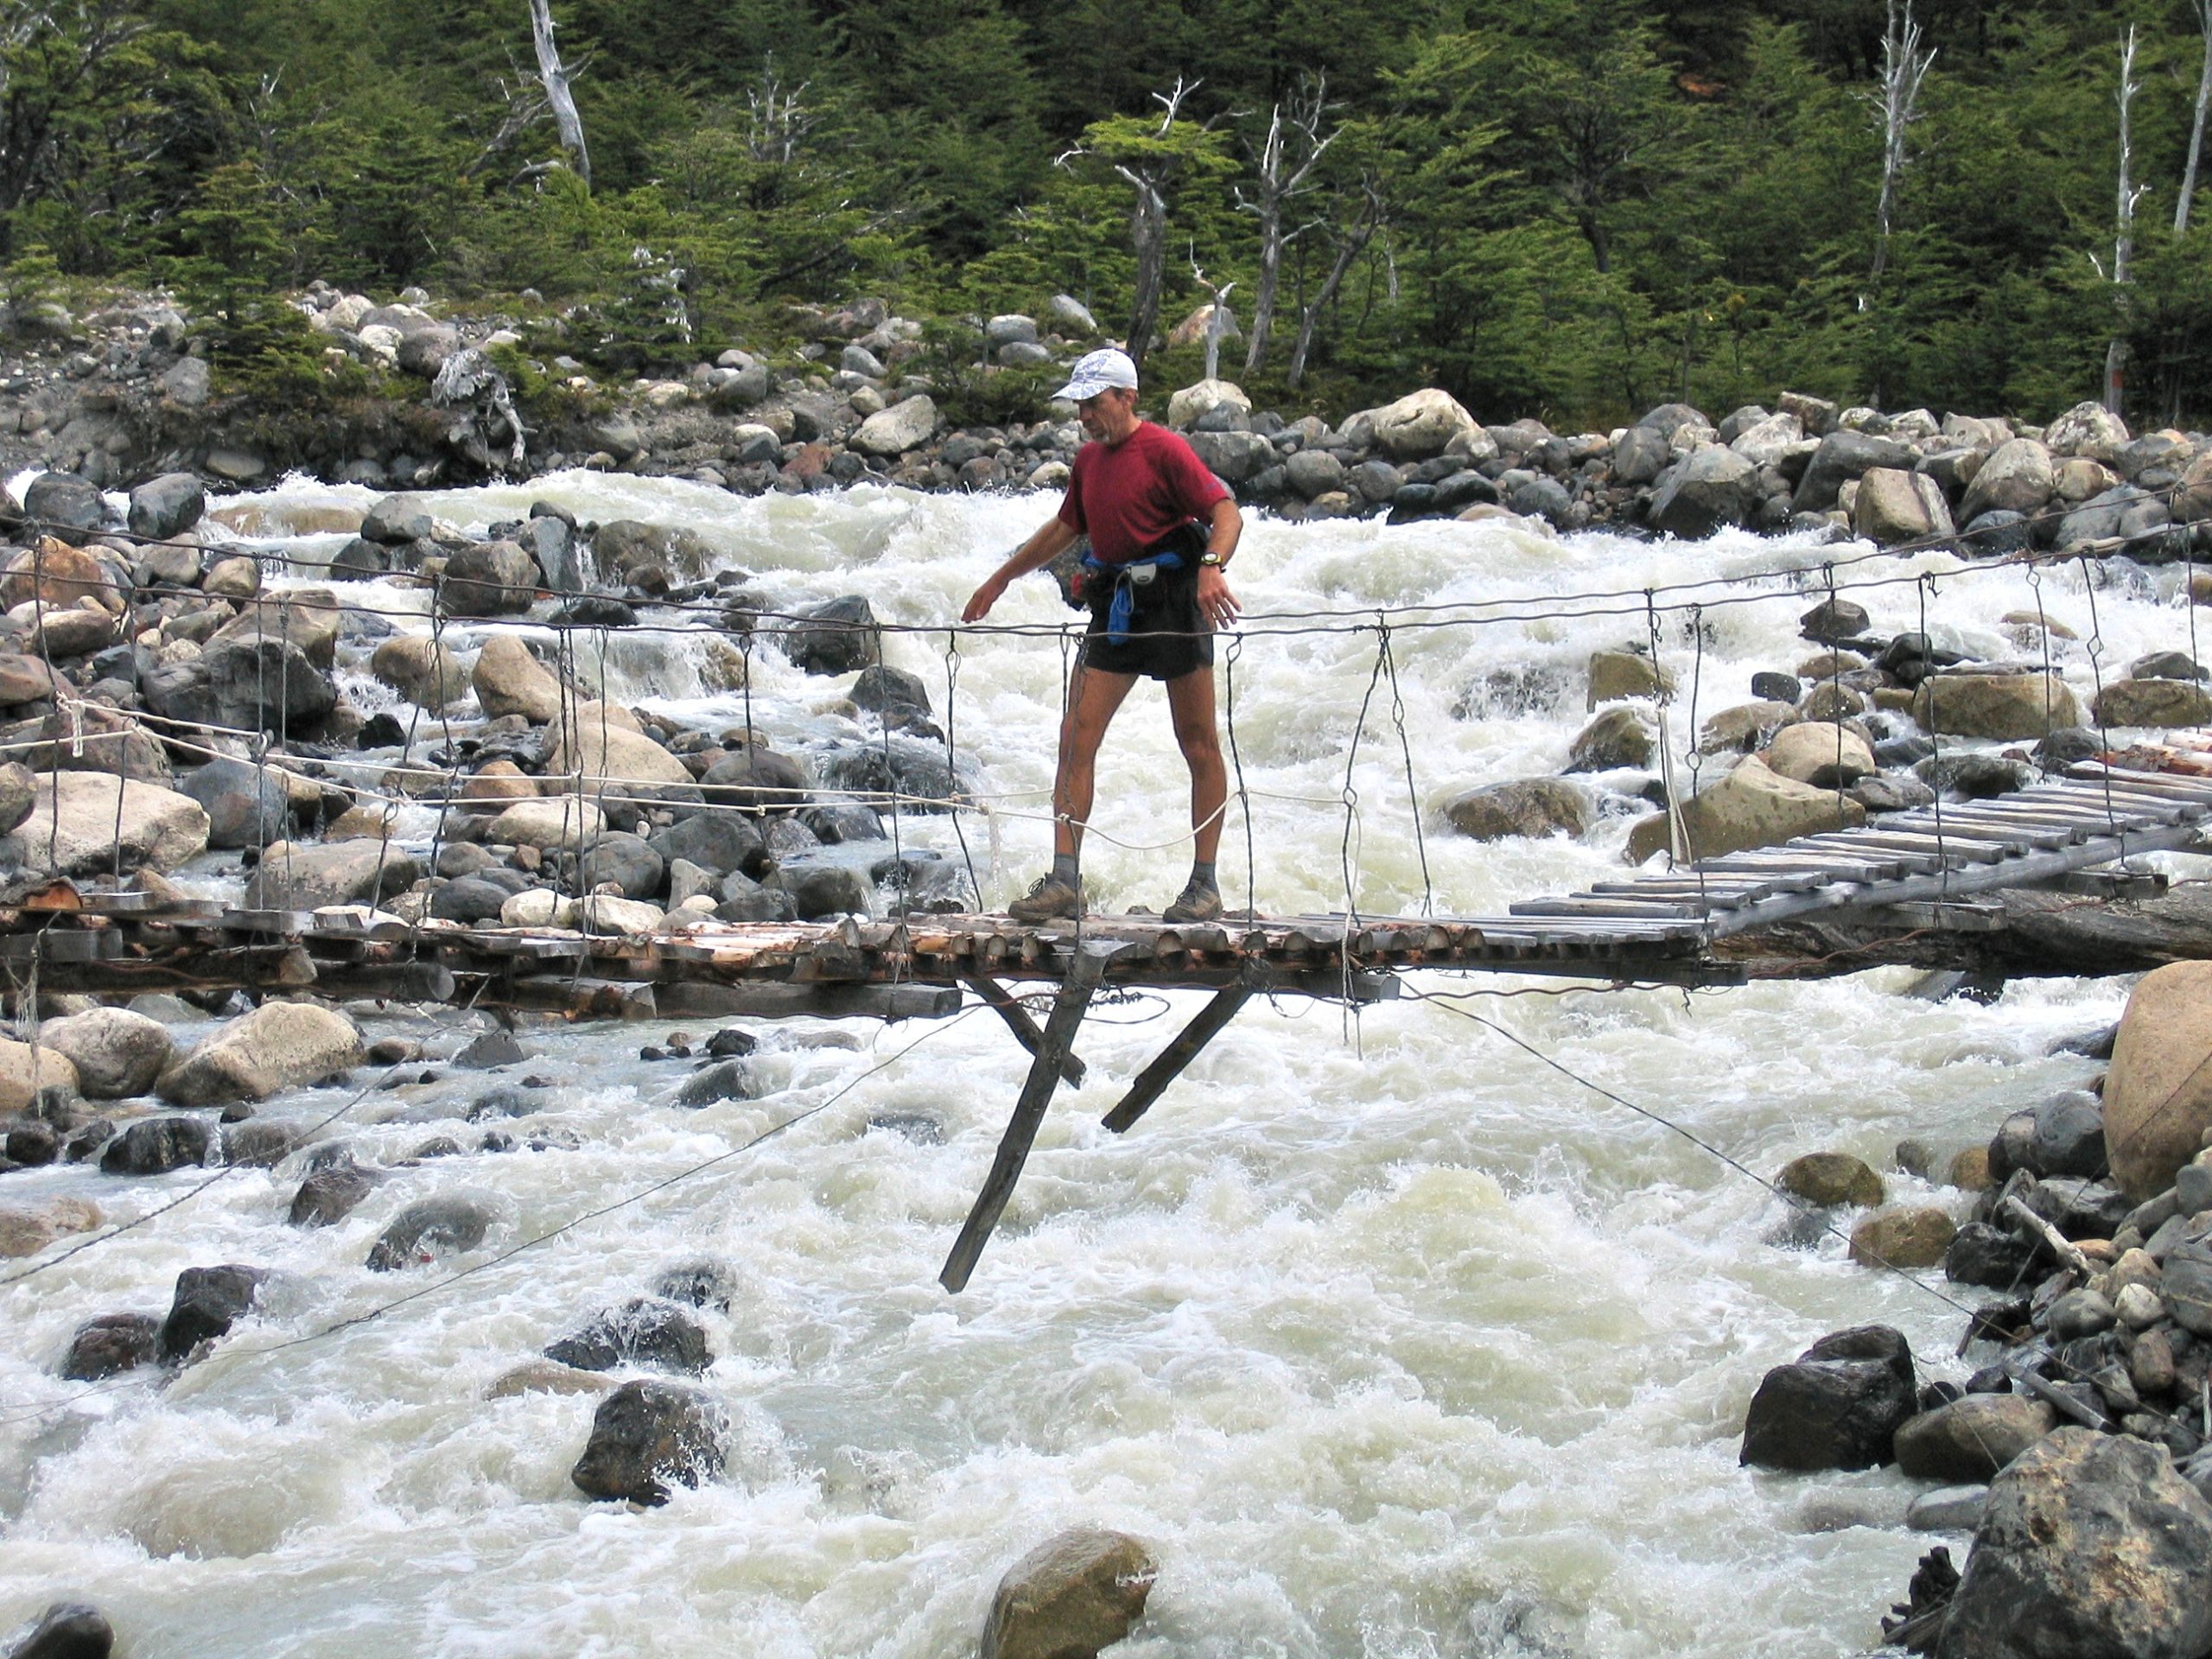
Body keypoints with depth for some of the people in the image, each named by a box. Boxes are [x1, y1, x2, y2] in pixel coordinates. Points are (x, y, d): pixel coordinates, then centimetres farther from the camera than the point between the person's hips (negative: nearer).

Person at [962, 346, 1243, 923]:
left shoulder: (1164, 449, -8)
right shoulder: (1088, 460, 15)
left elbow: (1226, 514, -15)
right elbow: (1065, 528, 30)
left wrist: (1212, 568, -34)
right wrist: (1001, 579, 35)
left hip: (1174, 600, -7)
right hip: (1114, 609, 7)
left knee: (1199, 745, 0)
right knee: (1076, 739, -3)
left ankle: (1205, 884, 7)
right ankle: (1064, 882, -5)